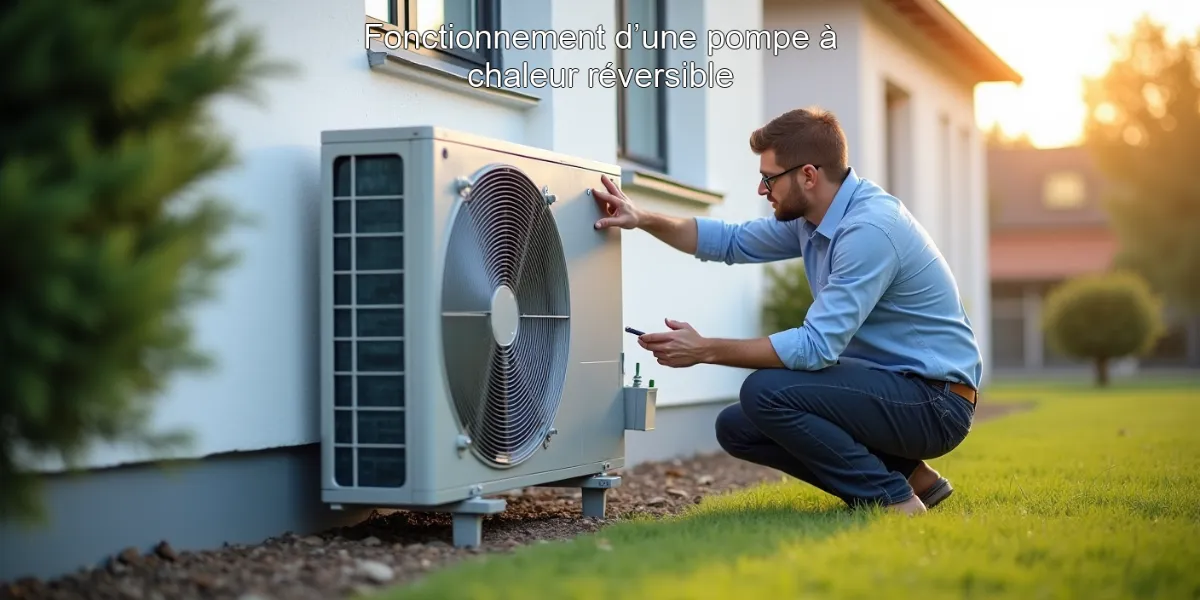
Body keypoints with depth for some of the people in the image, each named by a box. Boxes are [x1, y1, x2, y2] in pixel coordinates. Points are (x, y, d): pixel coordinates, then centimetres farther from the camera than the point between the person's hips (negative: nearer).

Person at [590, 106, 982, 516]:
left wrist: (705, 350, -24)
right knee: (737, 428, 4)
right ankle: (906, 476, 9)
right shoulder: (811, 216, 5)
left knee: (767, 391, -24)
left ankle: (892, 499, -9)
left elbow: (818, 346, -28)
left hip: (936, 402, -10)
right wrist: (643, 220, 8)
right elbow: (732, 243, 20)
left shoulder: (869, 228, -24)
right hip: (890, 389, 10)